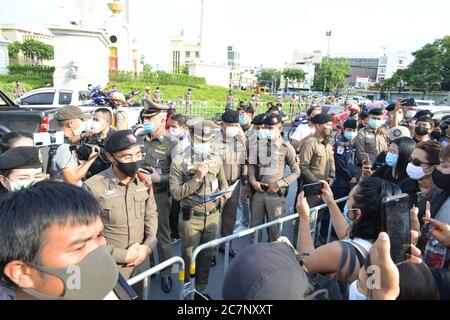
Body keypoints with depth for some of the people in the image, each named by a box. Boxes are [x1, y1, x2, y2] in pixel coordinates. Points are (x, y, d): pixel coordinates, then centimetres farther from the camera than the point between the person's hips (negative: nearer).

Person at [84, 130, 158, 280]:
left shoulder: (145, 180, -5)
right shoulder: (93, 187, -21)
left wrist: (148, 246, -7)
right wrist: (122, 255, -15)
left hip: (141, 259, 5)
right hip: (110, 266, -4)